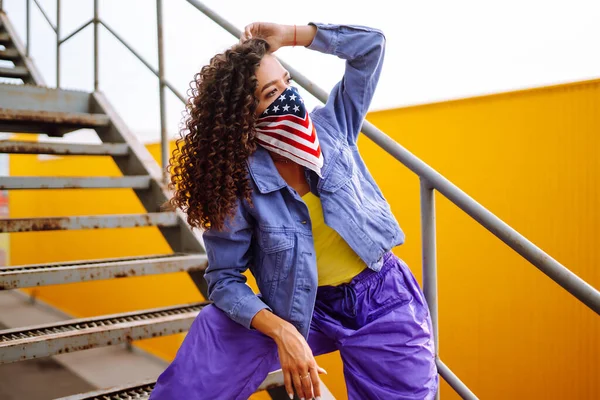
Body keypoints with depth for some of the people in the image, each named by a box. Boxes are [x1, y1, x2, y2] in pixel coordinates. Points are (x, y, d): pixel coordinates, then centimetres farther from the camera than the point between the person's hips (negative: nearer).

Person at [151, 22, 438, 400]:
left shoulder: (330, 127, -6)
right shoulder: (239, 183, -14)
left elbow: (371, 43, -5)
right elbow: (225, 278, -13)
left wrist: (290, 35, -11)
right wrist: (282, 331, -27)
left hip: (384, 301, 2)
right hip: (308, 310, -1)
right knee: (214, 329, -18)